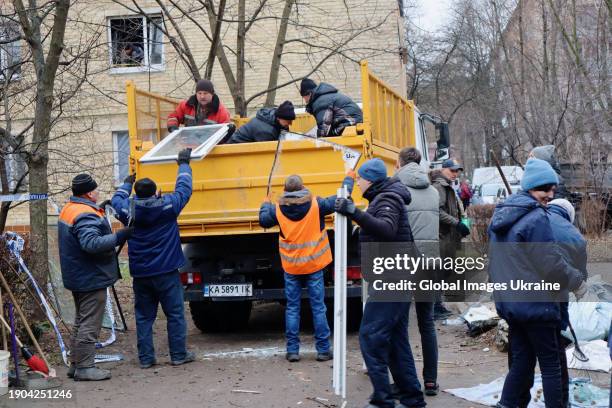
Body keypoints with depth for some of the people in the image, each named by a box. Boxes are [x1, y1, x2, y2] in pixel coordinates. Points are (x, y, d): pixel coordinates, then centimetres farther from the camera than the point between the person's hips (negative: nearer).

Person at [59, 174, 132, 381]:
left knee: (81, 321, 18)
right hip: (91, 278, -11)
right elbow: (91, 243, -34)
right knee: (90, 323, -5)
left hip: (78, 277, 11)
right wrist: (119, 236, -30)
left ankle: (76, 364, 23)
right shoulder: (86, 215, -22)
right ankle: (85, 367, -2)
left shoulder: (69, 209, 12)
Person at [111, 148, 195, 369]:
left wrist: (127, 183, 36)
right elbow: (184, 189, 4)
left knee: (143, 317, 10)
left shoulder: (129, 210, -5)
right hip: (166, 272, -3)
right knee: (175, 314, 7)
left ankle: (146, 358, 12)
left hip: (140, 274, 3)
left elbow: (116, 199, 18)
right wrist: (184, 163, 19)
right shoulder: (168, 205, -11)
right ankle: (179, 355, 11)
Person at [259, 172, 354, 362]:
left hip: (291, 267, 1)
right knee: (318, 307, 5)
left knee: (292, 308, 9)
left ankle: (292, 350, 8)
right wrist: (348, 179, 12)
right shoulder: (316, 205, -12)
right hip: (314, 265, -1)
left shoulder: (278, 209, -8)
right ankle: (323, 350, 8)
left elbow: (263, 220, 10)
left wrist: (266, 204, 30)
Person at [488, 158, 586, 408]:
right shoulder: (536, 218, -18)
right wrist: (576, 282, -3)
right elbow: (551, 263, -17)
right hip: (535, 303, -8)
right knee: (550, 364, 4)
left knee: (522, 360, 14)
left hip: (508, 301, 8)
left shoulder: (501, 215, 10)